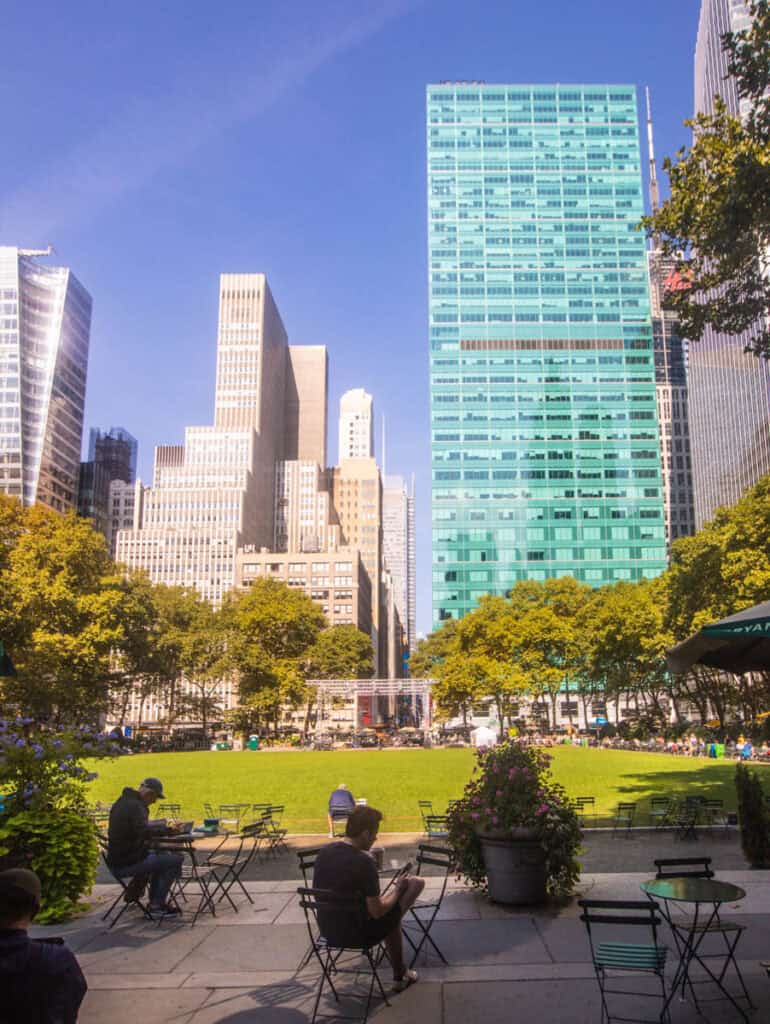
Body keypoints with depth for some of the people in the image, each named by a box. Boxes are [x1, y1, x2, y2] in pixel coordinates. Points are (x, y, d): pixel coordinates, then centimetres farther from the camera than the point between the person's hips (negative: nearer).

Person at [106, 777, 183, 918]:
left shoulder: (123, 801, 13)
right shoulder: (134, 806, -19)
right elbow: (143, 832, -32)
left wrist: (155, 824, 24)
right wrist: (167, 829, -20)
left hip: (117, 860, 11)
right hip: (126, 865, -10)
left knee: (163, 854, 26)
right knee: (176, 860, -12)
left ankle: (156, 901, 25)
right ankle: (156, 906, -2)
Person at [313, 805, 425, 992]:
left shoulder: (324, 852, -5)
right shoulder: (363, 862, -26)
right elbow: (377, 912, -23)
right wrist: (398, 889, -4)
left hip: (327, 931, 7)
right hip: (356, 935, -7)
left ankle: (399, 975, 36)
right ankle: (399, 975, 36)